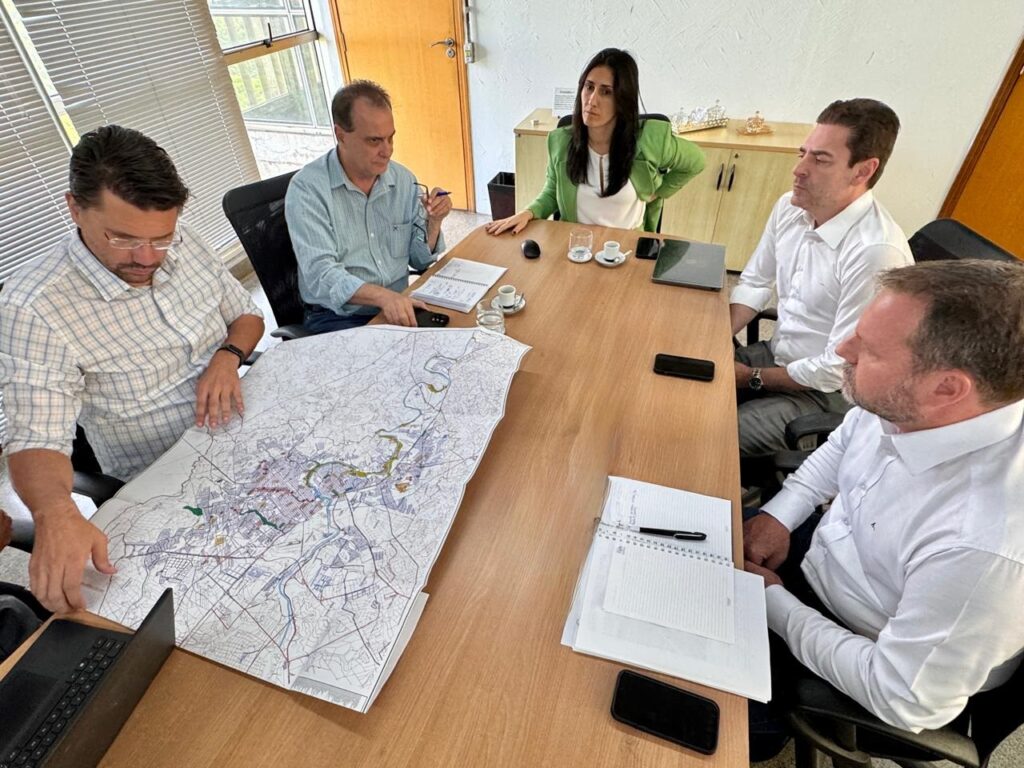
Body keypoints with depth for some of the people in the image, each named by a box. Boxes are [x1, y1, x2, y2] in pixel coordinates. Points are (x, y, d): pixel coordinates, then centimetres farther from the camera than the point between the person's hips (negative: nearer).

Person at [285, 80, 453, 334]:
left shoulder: (404, 180, 5)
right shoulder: (307, 188, -10)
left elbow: (419, 260, 10)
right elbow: (320, 274, -21)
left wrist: (433, 223, -10)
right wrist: (383, 296, -38)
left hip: (402, 308, 5)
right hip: (338, 317, -5)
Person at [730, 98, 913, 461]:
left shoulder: (877, 253, -29)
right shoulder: (790, 207, -6)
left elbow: (839, 369, -23)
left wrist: (752, 378, -13)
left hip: (827, 391, -7)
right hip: (777, 354, 7)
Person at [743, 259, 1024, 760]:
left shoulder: (983, 548, -39)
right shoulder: (902, 402, -19)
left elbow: (905, 700, -26)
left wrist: (771, 601, -19)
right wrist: (781, 512, -7)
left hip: (860, 655, -5)